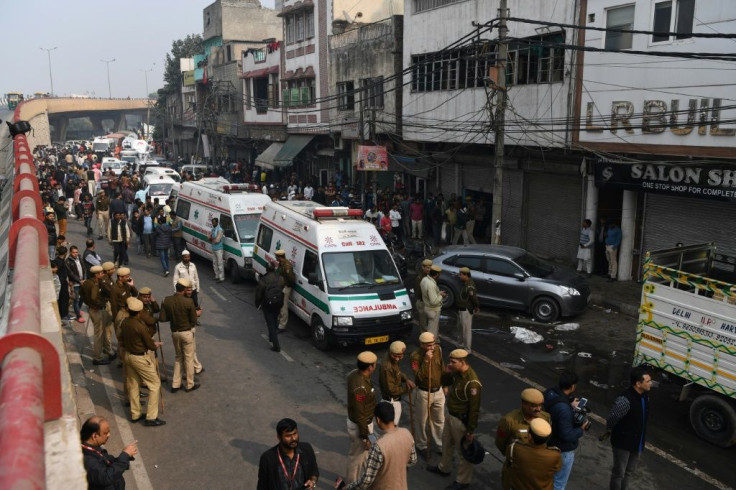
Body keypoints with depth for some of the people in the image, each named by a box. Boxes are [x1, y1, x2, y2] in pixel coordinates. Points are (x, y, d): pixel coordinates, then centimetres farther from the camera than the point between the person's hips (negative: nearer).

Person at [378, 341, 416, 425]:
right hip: (391, 402, -9)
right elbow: (391, 390, -29)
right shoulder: (386, 367, -32)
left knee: (394, 426, 26)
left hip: (395, 400, 9)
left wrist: (406, 379, -8)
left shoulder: (394, 361, -4)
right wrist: (407, 388, -15)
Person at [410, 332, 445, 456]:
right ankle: (421, 445, 32)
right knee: (422, 421, 13)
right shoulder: (415, 356, -22)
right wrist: (426, 360, -35)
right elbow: (420, 376, -29)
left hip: (438, 391, 5)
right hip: (423, 393, -4)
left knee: (439, 420, 18)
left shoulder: (438, 349, -7)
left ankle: (440, 445, 35)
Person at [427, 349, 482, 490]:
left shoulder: (472, 382, -31)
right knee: (446, 442, 27)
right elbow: (444, 383, 14)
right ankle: (444, 468, 50)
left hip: (462, 421, -9)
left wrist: (471, 430, -20)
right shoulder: (457, 373, -5)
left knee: (463, 450, 10)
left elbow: (474, 409, -26)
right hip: (451, 415, 9)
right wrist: (448, 373, -7)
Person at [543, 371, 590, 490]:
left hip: (551, 444, 8)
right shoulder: (563, 408, -36)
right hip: (563, 450, -8)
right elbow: (567, 435, -30)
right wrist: (581, 430, -13)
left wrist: (570, 406, 1)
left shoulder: (550, 393, -10)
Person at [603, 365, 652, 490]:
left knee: (630, 471, 24)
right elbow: (612, 419, -20)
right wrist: (609, 432, -1)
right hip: (623, 442, -7)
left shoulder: (645, 394, -7)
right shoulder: (625, 400, -33)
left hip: (637, 442, 7)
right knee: (619, 472, 12)